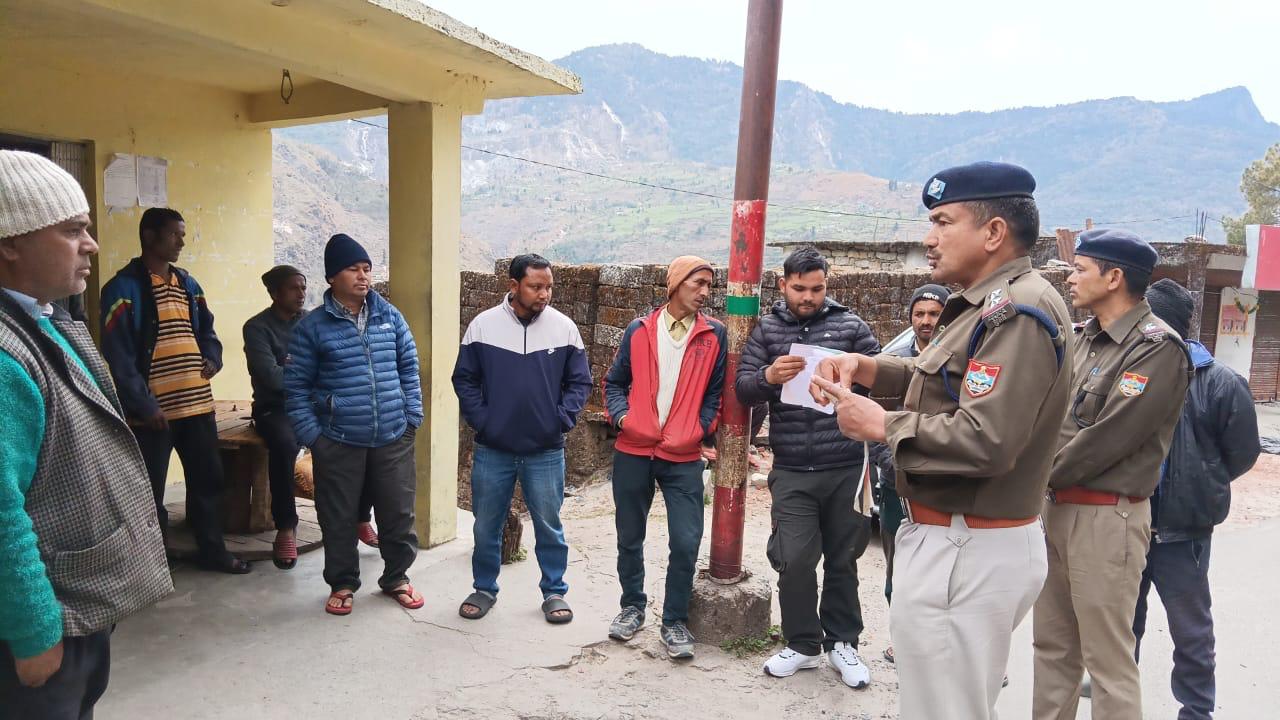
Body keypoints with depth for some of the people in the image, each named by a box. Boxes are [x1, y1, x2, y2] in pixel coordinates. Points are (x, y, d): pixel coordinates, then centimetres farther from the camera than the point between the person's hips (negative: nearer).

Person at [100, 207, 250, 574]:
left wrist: (213, 358, 1)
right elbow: (117, 354, -14)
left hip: (197, 403, 7)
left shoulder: (189, 284, 14)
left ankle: (212, 549, 28)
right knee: (149, 490, 5)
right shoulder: (124, 288, -8)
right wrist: (144, 404, -18)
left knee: (208, 478, 14)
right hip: (152, 410, -7)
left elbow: (206, 330, 24)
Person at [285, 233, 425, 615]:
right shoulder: (312, 326, -2)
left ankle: (396, 577, 30)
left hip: (393, 439, 2)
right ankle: (342, 583, 30)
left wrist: (412, 418, 5)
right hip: (338, 442, -2)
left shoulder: (389, 315, 5)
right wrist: (311, 436, -6)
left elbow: (409, 368, 10)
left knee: (398, 513, 10)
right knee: (339, 518, 10)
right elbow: (296, 387, 0)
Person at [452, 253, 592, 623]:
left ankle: (554, 591, 27)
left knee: (549, 525, 10)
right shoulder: (483, 325, -4)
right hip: (492, 450, 1)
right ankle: (484, 588, 32)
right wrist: (480, 420, -7)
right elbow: (464, 379, 2)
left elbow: (580, 381, 3)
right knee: (486, 526, 13)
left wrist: (562, 419, -8)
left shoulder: (564, 328, -3)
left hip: (546, 452, 0)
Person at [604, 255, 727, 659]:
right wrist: (622, 416, -6)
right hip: (633, 452, 1)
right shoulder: (639, 330, 4)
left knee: (686, 542, -5)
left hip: (684, 458, -1)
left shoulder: (714, 336, 2)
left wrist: (698, 432, -6)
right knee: (630, 537, 13)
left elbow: (715, 394, 6)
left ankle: (674, 622, 14)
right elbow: (615, 382, 10)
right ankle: (632, 607, 34)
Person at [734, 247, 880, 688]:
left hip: (846, 468, 0)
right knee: (794, 560, 0)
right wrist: (768, 376, -22)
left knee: (842, 560, 12)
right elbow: (742, 389, 0)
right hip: (792, 472, 0)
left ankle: (842, 643, 30)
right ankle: (802, 644, 21)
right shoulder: (766, 330, 6)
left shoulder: (850, 325, 4)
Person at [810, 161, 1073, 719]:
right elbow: (941, 383, 20)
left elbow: (985, 441, -31)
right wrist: (863, 367, 3)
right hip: (954, 543, 11)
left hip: (966, 555, -11)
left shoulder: (1017, 312, -21)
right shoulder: (991, 306, 13)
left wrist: (881, 425, -19)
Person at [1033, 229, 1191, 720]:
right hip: (1054, 507, 8)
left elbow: (1108, 438, -19)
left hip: (1106, 517, -8)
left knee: (1108, 658, 2)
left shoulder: (1157, 348, -14)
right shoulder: (1084, 338, 12)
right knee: (1052, 646, 17)